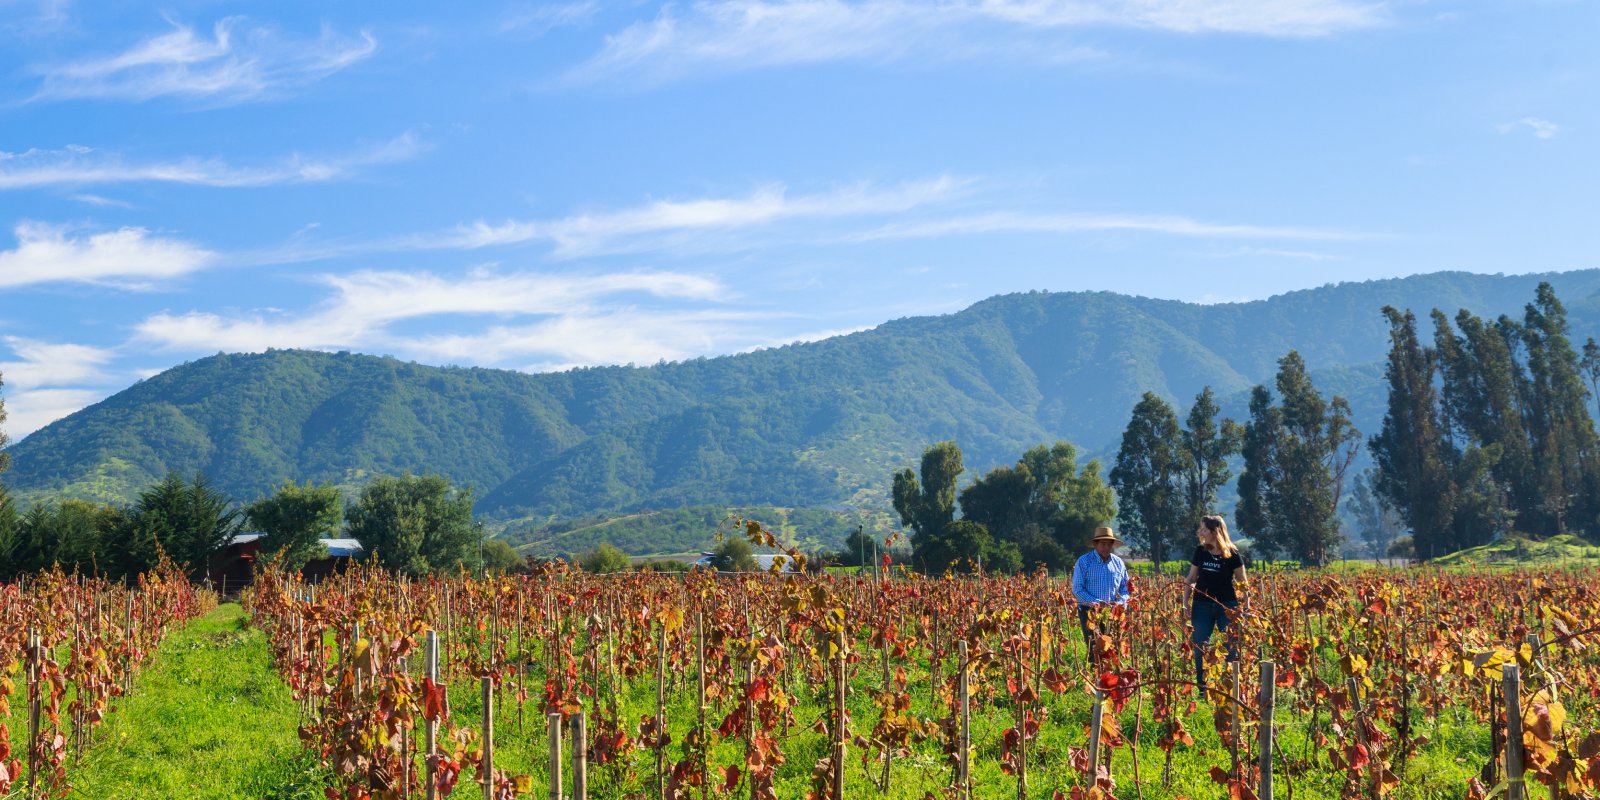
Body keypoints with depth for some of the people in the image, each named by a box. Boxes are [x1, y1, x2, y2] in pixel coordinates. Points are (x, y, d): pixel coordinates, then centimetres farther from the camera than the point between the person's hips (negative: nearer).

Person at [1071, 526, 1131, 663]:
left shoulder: (1118, 563, 9)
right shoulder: (1084, 561, -4)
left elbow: (1126, 589, 16)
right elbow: (1077, 590, -9)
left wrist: (1120, 602, -6)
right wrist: (1096, 603, -20)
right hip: (1089, 611, -4)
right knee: (1094, 649, -9)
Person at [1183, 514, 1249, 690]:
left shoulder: (1231, 554, -6)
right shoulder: (1200, 551, 3)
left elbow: (1242, 583, 0)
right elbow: (1191, 579, 11)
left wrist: (1246, 607, -5)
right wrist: (1185, 603, 3)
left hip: (1227, 605, -3)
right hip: (1202, 605, 3)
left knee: (1231, 648, -2)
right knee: (1200, 647, 2)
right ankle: (1202, 690, 11)